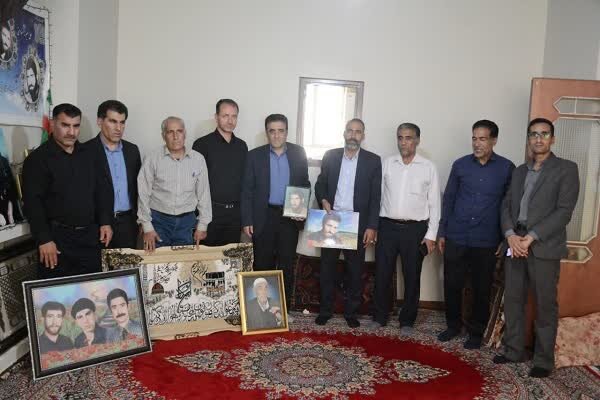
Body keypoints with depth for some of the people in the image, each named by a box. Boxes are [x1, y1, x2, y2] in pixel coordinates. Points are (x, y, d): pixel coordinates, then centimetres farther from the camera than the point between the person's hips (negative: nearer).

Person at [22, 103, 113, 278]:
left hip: (90, 235, 5)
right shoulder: (38, 158, -8)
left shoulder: (87, 154, 10)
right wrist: (44, 239, -17)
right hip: (57, 237, -5)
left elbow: (101, 190, 14)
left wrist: (105, 222, 7)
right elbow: (33, 202, -13)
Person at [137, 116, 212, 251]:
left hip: (187, 221, 1)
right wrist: (147, 227, -4)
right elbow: (144, 195, -1)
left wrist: (202, 225, 4)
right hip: (159, 221, -1)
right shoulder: (152, 161, -4)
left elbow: (203, 193, 4)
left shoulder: (198, 159, 0)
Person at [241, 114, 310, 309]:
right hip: (263, 217, -1)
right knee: (262, 264, 5)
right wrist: (247, 220, -5)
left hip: (290, 217, 1)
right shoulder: (255, 155, 0)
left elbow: (305, 184, 10)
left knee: (286, 265, 8)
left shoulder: (299, 153, 4)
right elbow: (247, 190, 0)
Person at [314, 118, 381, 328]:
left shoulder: (373, 160, 1)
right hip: (331, 220, 1)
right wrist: (323, 200, -9)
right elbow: (320, 184, 12)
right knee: (327, 266, 8)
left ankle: (351, 312, 20)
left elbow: (375, 197, -1)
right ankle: (325, 310, 20)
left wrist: (371, 226, -7)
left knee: (355, 269, 7)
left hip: (358, 223, -1)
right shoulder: (330, 156, 6)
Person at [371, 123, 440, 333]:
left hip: (415, 229, -1)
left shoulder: (429, 168, 1)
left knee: (412, 277, 8)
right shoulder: (387, 163, 5)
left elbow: (434, 204, 2)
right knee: (382, 274, 7)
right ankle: (380, 316, 24)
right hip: (388, 226, 1)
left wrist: (431, 235, -2)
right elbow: (378, 195, 5)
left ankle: (407, 320, 24)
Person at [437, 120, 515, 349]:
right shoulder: (460, 165, 2)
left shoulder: (506, 168, -1)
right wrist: (442, 232, 6)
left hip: (486, 242, -1)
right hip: (456, 238, 1)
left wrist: (505, 237, 1)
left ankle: (476, 332, 25)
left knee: (481, 289, 8)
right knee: (452, 285, 8)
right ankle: (453, 325, 29)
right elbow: (448, 199, 7)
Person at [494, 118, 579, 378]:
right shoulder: (519, 171, 17)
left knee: (545, 305, 3)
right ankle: (513, 350, 24)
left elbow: (564, 211, -9)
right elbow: (506, 206, 11)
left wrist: (530, 238, -15)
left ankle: (543, 360, 16)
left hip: (544, 247, -5)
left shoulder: (566, 169, 0)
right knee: (513, 301, 10)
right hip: (515, 244, 5)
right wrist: (510, 235, -8)